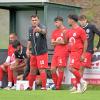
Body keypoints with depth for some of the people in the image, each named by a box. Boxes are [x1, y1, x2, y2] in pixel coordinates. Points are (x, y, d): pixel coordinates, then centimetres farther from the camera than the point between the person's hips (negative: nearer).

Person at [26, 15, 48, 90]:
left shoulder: (42, 27, -16)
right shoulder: (30, 29, 6)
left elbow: (44, 31, -43)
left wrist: (40, 30, -65)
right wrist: (28, 49, 12)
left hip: (42, 53, -7)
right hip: (33, 53, 7)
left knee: (42, 70, -8)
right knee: (32, 70, 14)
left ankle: (44, 87, -2)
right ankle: (30, 86, 27)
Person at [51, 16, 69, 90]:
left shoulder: (65, 31, -3)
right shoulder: (54, 32, 16)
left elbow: (65, 42, -6)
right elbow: (52, 43, 12)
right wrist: (60, 42, -5)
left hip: (63, 53, -6)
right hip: (56, 53, 6)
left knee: (60, 69, -5)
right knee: (53, 69, 2)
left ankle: (58, 86, -1)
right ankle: (56, 84, 13)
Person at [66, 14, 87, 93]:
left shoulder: (80, 30, -10)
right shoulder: (69, 31, 14)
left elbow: (85, 42, -10)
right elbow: (66, 41, 20)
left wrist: (83, 54, -14)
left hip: (78, 52, -8)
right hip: (72, 52, 8)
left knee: (72, 68, -18)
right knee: (75, 70, 6)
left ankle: (82, 82, -5)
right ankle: (79, 88, 9)